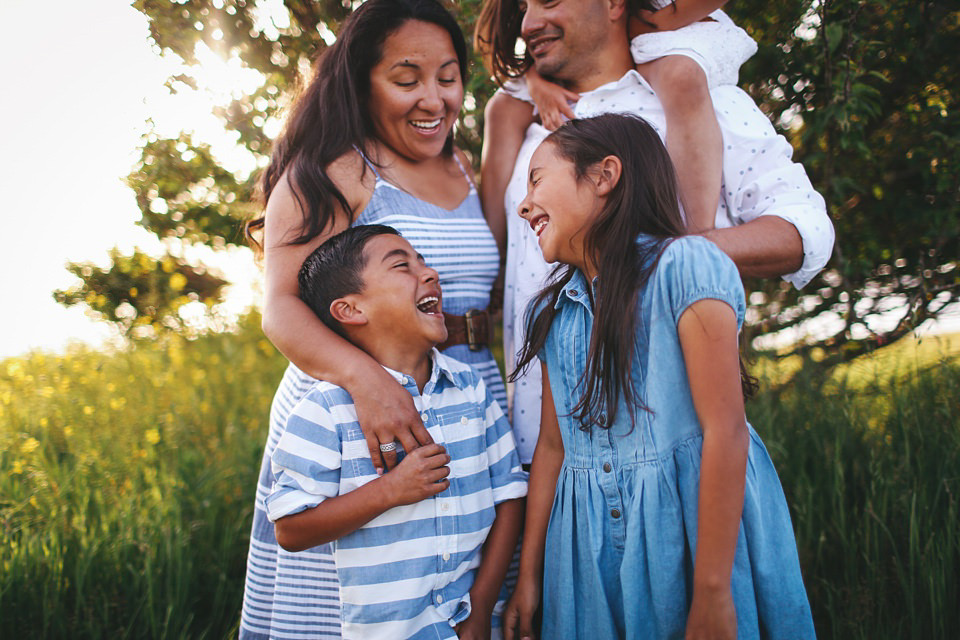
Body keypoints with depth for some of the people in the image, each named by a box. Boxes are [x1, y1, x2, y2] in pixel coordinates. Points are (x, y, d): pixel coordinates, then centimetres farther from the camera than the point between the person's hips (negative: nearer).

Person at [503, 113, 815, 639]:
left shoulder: (682, 265, -11)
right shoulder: (551, 312, 10)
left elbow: (725, 429, -17)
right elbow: (553, 444, 11)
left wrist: (712, 593, -20)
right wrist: (528, 574, 8)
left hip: (691, 524, -5)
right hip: (590, 543, 6)